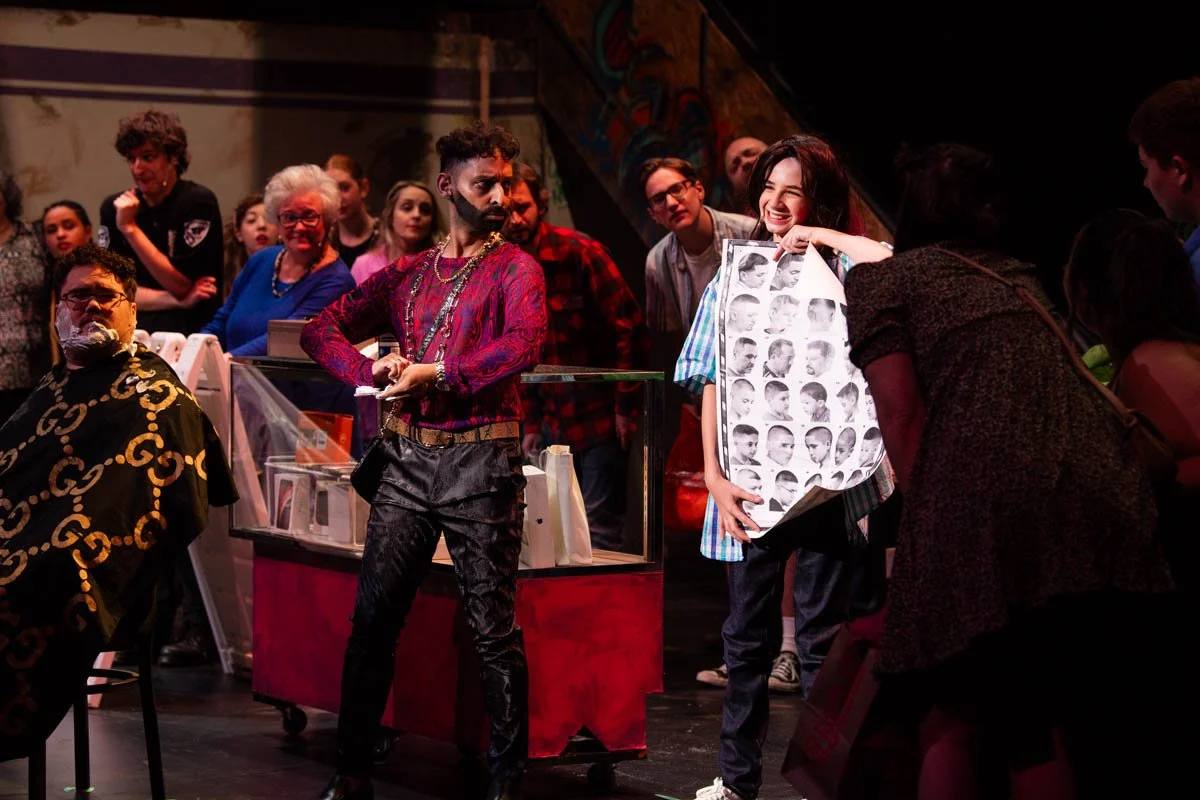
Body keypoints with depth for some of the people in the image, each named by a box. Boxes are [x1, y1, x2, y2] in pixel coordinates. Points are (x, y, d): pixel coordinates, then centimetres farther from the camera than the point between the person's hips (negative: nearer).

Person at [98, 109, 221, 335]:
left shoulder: (198, 202, -4)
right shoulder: (113, 207, 8)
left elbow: (180, 284, -8)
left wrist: (130, 227, -10)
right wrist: (176, 300, -10)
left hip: (189, 331, -3)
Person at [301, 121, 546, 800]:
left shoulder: (515, 270, 0)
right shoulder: (406, 277, 15)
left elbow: (522, 347, -19)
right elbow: (323, 330, 16)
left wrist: (432, 373, -16)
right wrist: (373, 371, -2)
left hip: (480, 462, -5)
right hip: (408, 461, 5)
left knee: (495, 628, -2)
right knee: (374, 617, 5)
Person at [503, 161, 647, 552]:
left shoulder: (579, 252, -12)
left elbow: (630, 327, -11)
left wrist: (626, 407, -13)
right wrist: (531, 424, 12)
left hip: (600, 417, -6)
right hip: (553, 423, 6)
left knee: (600, 530, -8)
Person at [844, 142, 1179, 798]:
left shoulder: (880, 280, 13)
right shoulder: (1021, 280, 30)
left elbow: (902, 416, 1)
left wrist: (928, 518, 3)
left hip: (985, 506, -5)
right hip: (1110, 507, 5)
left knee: (950, 719, 6)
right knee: (1045, 733, 12)